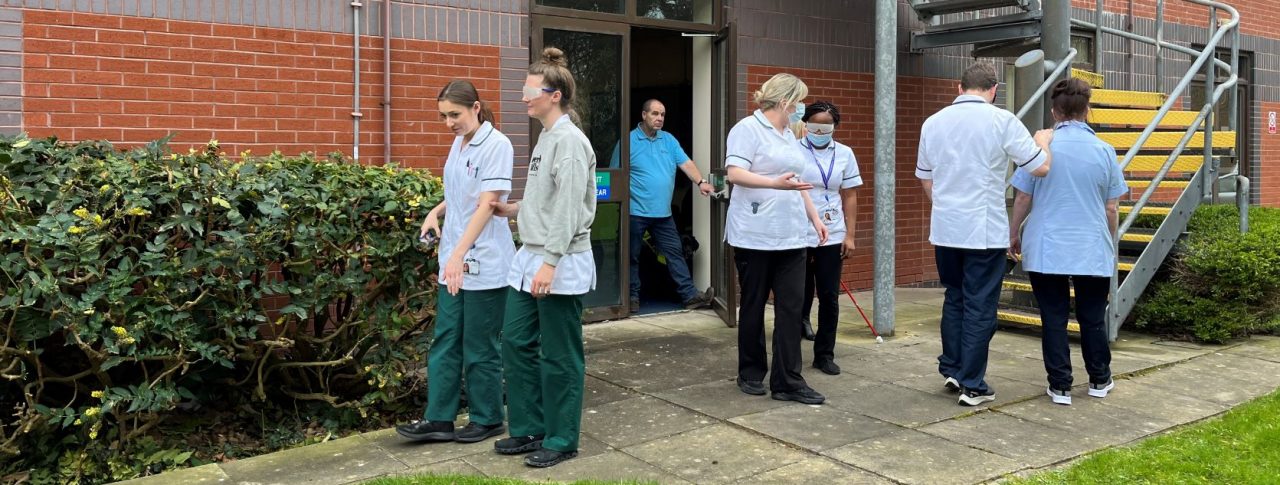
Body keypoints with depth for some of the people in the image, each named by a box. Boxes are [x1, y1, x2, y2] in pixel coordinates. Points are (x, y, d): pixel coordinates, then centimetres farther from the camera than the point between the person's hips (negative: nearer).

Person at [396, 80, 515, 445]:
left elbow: (486, 206, -20)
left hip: (484, 264, -7)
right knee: (445, 341, 9)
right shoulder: (459, 144, 10)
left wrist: (459, 254, -26)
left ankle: (487, 419, 19)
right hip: (454, 263, 7)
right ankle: (439, 419, 16)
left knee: (480, 347, 4)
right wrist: (435, 213, 6)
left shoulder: (496, 145, -13)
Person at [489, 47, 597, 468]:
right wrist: (512, 210, 19)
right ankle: (529, 428, 25)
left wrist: (550, 262, -24)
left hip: (561, 263, -9)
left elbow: (568, 209, -20)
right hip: (531, 258, 9)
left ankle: (561, 440, 14)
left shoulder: (570, 141, -14)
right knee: (516, 343, 12)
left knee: (559, 356, 1)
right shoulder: (545, 139, 14)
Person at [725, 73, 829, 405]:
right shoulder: (748, 129, -7)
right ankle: (751, 374, 20)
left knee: (791, 306, 0)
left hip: (791, 235, 7)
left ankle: (788, 382, 3)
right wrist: (775, 183, -31)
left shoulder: (788, 135, 18)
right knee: (753, 306, 6)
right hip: (754, 236, -7)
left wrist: (814, 217, 21)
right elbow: (735, 173, -18)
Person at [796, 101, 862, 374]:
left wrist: (849, 235, 3)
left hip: (832, 236, 3)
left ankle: (824, 355, 17)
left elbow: (849, 197, 9)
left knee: (830, 297, 5)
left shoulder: (844, 154, 6)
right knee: (801, 296, 5)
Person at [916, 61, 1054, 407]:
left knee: (954, 298, 19)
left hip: (945, 230, 5)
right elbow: (1041, 167, -5)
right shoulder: (1002, 121, -9)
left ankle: (951, 369, 25)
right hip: (985, 231, -4)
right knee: (980, 307, 3)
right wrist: (1043, 140, 16)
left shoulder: (933, 122, 4)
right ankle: (972, 385, 8)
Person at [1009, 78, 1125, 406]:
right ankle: (1099, 380, 28)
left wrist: (1013, 233, 12)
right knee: (1092, 318, 15)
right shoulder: (1104, 151, -2)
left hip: (1046, 251, -1)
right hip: (1093, 251, 2)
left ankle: (1060, 386, 8)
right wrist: (1110, 245, 17)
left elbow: (1023, 198, -3)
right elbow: (1111, 209, 3)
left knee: (1054, 319, 5)